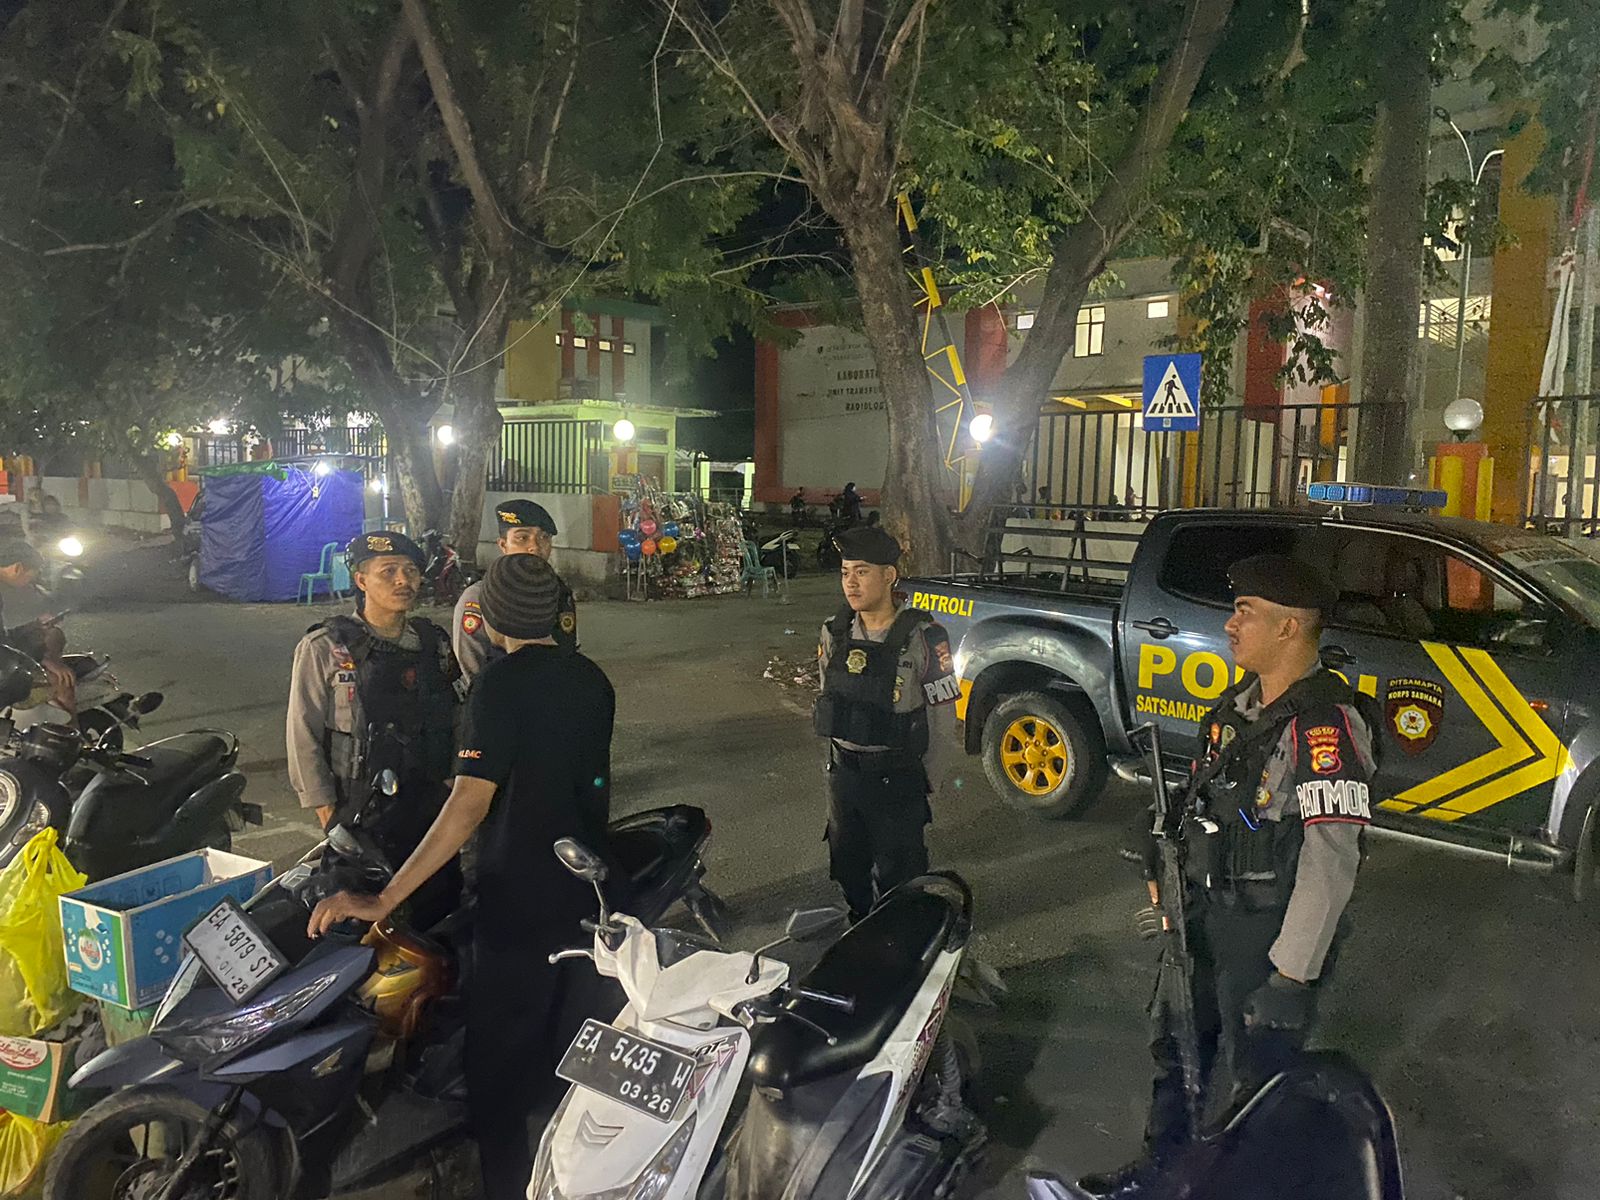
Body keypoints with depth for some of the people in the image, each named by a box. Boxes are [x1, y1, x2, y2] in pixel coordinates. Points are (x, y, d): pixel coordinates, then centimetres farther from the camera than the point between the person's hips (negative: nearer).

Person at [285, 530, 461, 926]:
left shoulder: (435, 642, 8)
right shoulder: (325, 648, -6)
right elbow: (303, 736, -5)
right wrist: (328, 815, -7)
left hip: (433, 815, 4)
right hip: (359, 817, -4)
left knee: (441, 912, 9)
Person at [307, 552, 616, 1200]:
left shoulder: (500, 684, -18)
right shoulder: (592, 679, 2)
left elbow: (470, 802, -28)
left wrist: (382, 899, -28)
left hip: (521, 897, -7)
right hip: (590, 885, 7)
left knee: (499, 1055, 8)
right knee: (571, 1041, 22)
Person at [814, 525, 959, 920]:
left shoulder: (922, 637, -18)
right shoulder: (834, 632, -1)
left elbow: (942, 717, -11)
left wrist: (928, 784, -4)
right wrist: (839, 756, 15)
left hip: (897, 780, -5)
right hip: (843, 774, 6)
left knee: (896, 876, 8)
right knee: (848, 867, 21)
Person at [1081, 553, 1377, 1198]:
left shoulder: (1324, 723, -24)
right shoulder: (1238, 703, 5)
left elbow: (1330, 863, -26)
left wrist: (1290, 979, -24)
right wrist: (1167, 882, 16)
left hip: (1270, 933, -9)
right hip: (1206, 915, 9)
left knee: (1257, 1079, 10)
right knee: (1176, 1045, 23)